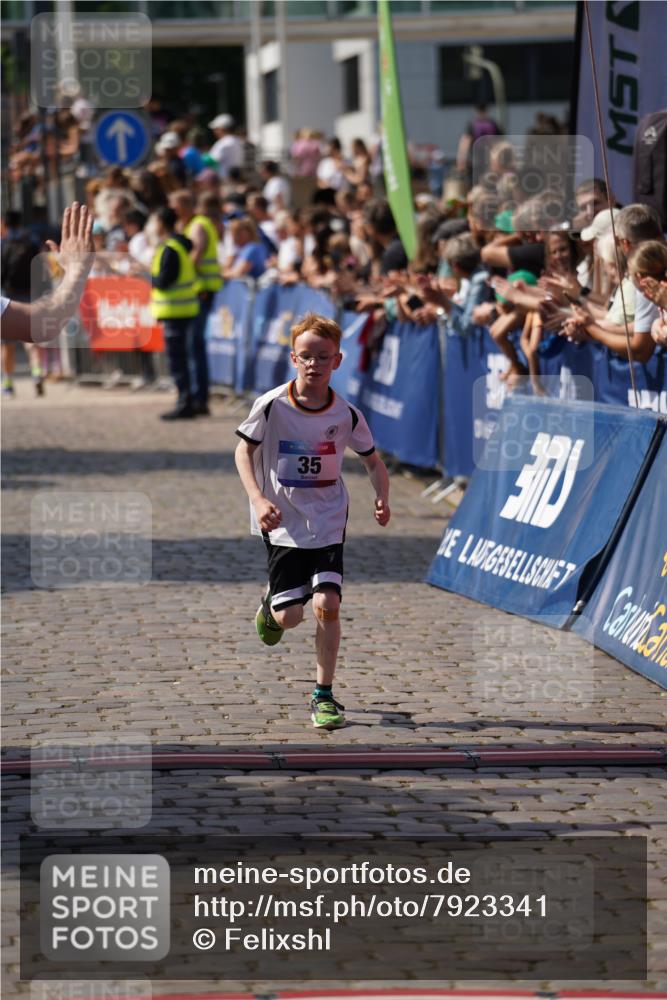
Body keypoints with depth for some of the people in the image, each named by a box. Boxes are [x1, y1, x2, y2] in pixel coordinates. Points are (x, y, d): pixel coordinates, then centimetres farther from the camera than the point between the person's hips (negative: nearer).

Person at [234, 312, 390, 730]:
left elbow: (373, 461, 7)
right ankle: (270, 607, 36)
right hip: (283, 523, -1)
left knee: (327, 604, -14)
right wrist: (258, 499, -15)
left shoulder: (346, 414, -7)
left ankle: (324, 696, -1)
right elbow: (244, 450, -1)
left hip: (328, 523, 1)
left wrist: (382, 499, -11)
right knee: (290, 617, -3)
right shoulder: (272, 406, -12)